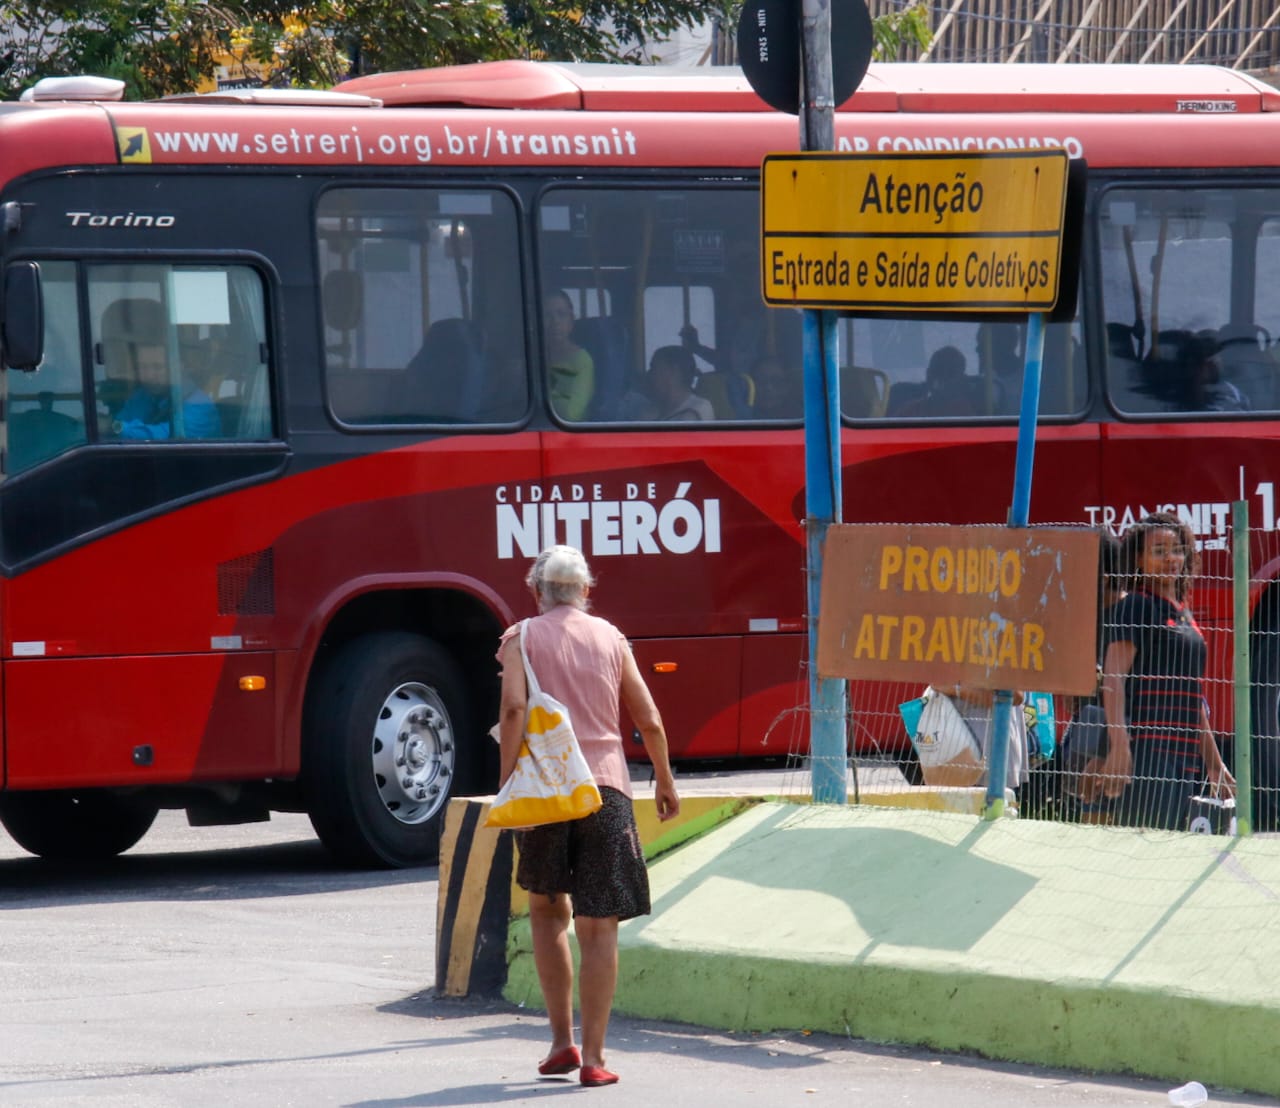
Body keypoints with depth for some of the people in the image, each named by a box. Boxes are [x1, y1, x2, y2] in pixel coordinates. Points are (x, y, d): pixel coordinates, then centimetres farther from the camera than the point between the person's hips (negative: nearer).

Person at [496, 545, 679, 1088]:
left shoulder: (523, 637, 5)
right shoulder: (610, 638, 12)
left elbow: (514, 706, -12)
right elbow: (650, 721, 12)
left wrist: (506, 782, -12)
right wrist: (665, 782, 26)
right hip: (607, 787, 1)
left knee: (547, 909, 19)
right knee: (598, 928, 1)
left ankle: (562, 1040, 12)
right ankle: (593, 1057, -5)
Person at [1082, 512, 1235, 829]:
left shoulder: (1183, 615, 23)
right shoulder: (1134, 607, -2)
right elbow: (1113, 679, -13)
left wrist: (1215, 765, 27)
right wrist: (1119, 746, -26)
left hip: (1186, 755, 9)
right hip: (1147, 751, -9)